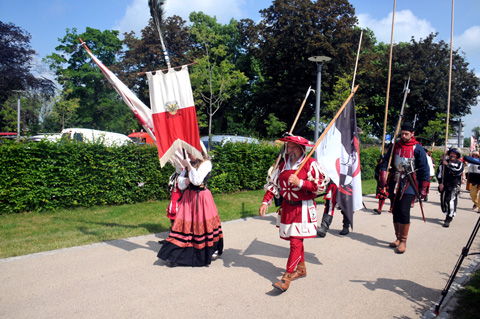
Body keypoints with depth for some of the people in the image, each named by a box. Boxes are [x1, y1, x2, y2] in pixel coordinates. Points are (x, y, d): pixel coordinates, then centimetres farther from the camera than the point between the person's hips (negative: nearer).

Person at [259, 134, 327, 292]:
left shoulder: (311, 164, -8)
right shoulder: (283, 165, 9)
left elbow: (320, 186, -14)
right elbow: (273, 185, 10)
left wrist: (300, 182, -23)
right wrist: (265, 202, -1)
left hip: (303, 208, -6)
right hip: (287, 207, 6)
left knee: (296, 242, -9)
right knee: (295, 240, 16)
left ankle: (287, 277, -4)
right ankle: (301, 269, 33)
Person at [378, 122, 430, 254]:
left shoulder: (417, 148, -2)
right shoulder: (395, 146, 9)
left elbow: (424, 169, 0)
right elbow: (386, 162, 10)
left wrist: (423, 188, -4)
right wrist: (383, 177, -6)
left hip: (409, 184, -4)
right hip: (395, 182, 4)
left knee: (404, 211, -14)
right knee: (395, 211, 9)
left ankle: (403, 241, -2)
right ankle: (398, 238, 23)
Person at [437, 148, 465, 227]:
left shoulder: (460, 163, 4)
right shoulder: (444, 162, 8)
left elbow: (458, 172, -15)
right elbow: (439, 172, 4)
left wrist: (448, 165, -15)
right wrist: (440, 183, -6)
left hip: (454, 186, -3)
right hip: (444, 185, 3)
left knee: (451, 200, -17)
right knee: (443, 201, 7)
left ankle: (448, 219, -10)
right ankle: (448, 214, 32)